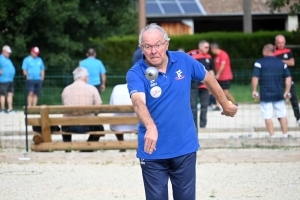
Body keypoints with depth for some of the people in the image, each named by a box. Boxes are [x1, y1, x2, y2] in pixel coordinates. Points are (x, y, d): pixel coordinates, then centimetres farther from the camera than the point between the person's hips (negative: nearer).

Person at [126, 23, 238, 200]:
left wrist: (226, 105, 25)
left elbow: (208, 79, 13)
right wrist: (150, 127, -54)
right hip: (153, 152, -2)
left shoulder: (184, 61, -5)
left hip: (185, 148, 2)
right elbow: (139, 102, -35)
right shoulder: (136, 74, -15)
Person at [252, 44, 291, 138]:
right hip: (279, 95, 3)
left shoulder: (259, 63, -4)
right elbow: (288, 78, 6)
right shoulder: (281, 63, 8)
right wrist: (287, 91, 10)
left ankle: (272, 136, -2)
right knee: (282, 115, 10)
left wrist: (254, 91, -4)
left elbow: (255, 78, -12)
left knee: (267, 116, 2)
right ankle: (285, 135, 10)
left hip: (265, 95, -3)